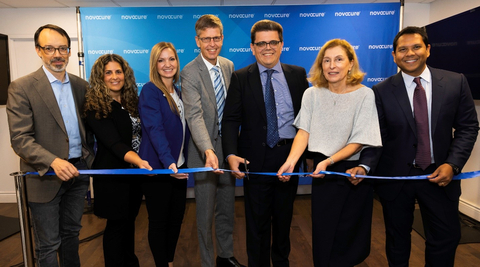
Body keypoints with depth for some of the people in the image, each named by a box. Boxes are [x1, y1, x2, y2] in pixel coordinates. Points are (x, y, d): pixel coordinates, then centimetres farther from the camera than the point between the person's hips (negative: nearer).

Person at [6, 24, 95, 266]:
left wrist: (89, 160, 2)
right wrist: (54, 161, -28)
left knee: (71, 233, 21)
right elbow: (20, 139, -15)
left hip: (77, 172, 5)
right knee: (48, 245, 9)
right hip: (45, 178, -4)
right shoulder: (21, 88, -10)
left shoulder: (81, 85, 5)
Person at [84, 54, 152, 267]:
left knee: (129, 219, 19)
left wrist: (142, 163, -4)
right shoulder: (95, 108, -15)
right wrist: (138, 161, -40)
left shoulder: (131, 101, 4)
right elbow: (114, 143, -25)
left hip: (135, 172, 6)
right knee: (116, 224, 8)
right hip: (113, 175, -6)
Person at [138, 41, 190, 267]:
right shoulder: (150, 91, -11)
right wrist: (168, 162, -35)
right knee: (159, 220, 8)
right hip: (158, 167, -7)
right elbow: (155, 129, -24)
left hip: (179, 165, 7)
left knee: (177, 216, 16)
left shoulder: (178, 92, 10)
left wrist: (178, 161, 6)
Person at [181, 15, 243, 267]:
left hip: (228, 147, 6)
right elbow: (194, 115, -27)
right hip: (205, 151, -5)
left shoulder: (229, 66, 5)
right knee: (205, 213, 9)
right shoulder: (190, 72, -15)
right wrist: (209, 151, -41)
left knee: (227, 208, 19)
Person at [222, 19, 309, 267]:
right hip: (256, 158, -2)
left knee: (284, 216, 20)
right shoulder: (240, 78, -2)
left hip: (290, 155, 3)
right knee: (257, 221, 11)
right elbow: (231, 120, -6)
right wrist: (231, 154, -21)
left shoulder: (298, 74, 4)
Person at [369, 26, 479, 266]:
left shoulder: (456, 82, -1)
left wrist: (452, 164, -11)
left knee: (446, 238, 10)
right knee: (397, 239, 15)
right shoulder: (381, 91, -6)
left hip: (439, 175, 1)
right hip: (395, 176, -1)